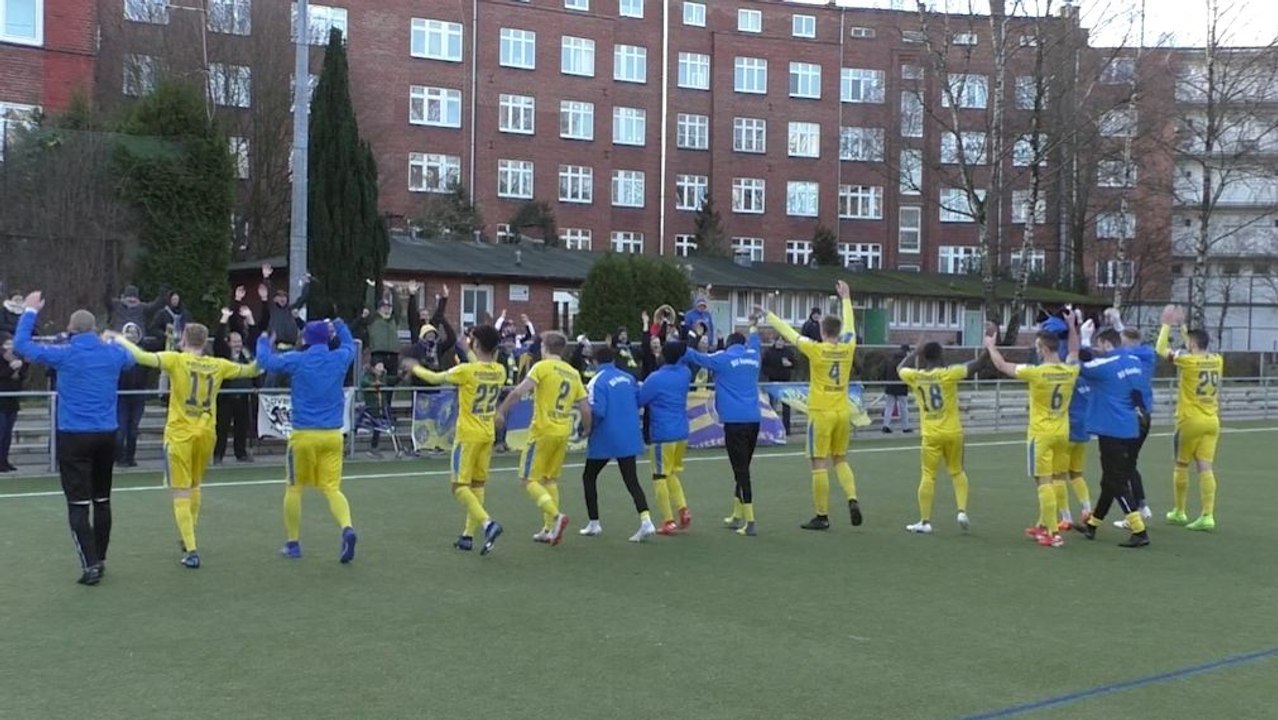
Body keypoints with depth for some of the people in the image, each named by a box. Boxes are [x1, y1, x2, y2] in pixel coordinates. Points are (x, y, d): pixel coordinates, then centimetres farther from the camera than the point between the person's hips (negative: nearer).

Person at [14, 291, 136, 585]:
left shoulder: (65, 354, -8)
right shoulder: (113, 353, 3)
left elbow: (21, 345, 4)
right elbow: (131, 359, 27)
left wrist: (30, 311, 14)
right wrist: (112, 339, 37)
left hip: (74, 437, -4)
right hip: (106, 435, 4)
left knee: (78, 504, -3)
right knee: (102, 500, 15)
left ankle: (91, 565, -10)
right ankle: (99, 560, 24)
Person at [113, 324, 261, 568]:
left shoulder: (176, 359, -8)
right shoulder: (218, 365, 3)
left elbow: (143, 357, -19)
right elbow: (251, 370, 15)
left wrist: (121, 341, -5)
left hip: (179, 435, -4)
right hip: (206, 435, 4)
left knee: (181, 494, 0)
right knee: (194, 487, 26)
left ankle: (191, 551, -7)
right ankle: (188, 539, 39)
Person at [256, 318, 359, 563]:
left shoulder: (297, 360, -5)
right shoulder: (339, 358, 5)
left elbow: (266, 361, 0)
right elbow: (350, 345, 27)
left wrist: (263, 341, 19)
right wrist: (339, 326, 41)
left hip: (304, 434, -2)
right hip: (332, 435, 2)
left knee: (294, 488, 13)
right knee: (332, 488, 1)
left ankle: (293, 543, 20)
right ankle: (347, 529, -26)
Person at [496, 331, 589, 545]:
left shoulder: (542, 367, -6)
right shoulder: (574, 373, 11)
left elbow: (518, 392, -17)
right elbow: (585, 410, 9)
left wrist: (501, 410, -7)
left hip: (542, 431, -6)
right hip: (563, 433, 6)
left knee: (529, 480, 0)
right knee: (550, 480, 18)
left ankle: (556, 516, -17)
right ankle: (549, 529, 17)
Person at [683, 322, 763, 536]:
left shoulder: (723, 359, -1)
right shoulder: (752, 356, 15)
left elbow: (694, 356, 4)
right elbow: (753, 341, 37)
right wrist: (753, 326, 58)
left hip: (735, 421, -6)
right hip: (754, 419, 6)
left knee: (741, 470, -6)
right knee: (742, 468, 17)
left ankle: (750, 523, -9)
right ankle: (737, 516, 27)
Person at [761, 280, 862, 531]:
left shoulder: (816, 349, -10)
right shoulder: (847, 348, 1)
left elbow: (789, 333, 0)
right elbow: (849, 325, 20)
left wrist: (769, 314, 13)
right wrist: (845, 298, 34)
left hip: (821, 414, -5)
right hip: (843, 413, 5)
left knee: (820, 464, 0)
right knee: (840, 460, 18)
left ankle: (822, 516, 3)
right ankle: (852, 500, -2)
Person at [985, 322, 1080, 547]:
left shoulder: (1036, 373, -17)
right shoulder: (1070, 371, -2)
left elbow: (1003, 366, -4)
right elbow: (1074, 353, 24)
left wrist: (991, 346, 12)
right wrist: (1072, 326, 31)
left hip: (1041, 435, -6)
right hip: (1062, 433, 6)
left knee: (1045, 482, -3)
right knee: (1058, 480, 15)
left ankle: (1053, 534, -5)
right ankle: (1043, 525, 28)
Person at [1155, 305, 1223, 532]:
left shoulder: (1188, 361, -12)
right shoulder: (1217, 361, 5)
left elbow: (1161, 349, -1)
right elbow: (1197, 350, 25)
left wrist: (1167, 324, 7)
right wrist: (1182, 326, 27)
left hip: (1190, 421, -5)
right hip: (1211, 421, 5)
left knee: (1181, 466, 10)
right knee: (1205, 468, 1)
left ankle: (1179, 512, 20)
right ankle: (1208, 516, -6)